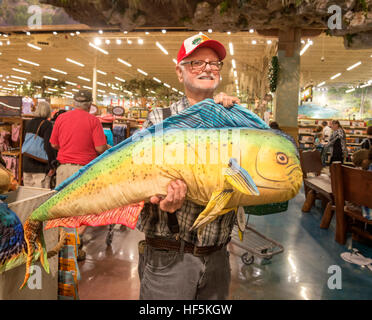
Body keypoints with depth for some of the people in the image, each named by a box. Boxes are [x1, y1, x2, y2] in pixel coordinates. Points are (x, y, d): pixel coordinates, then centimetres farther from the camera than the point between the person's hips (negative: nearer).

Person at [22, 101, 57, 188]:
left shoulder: (29, 123, 11)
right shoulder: (47, 124, -11)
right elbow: (48, 145, -19)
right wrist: (52, 165, -14)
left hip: (27, 165, 7)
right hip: (41, 165, -7)